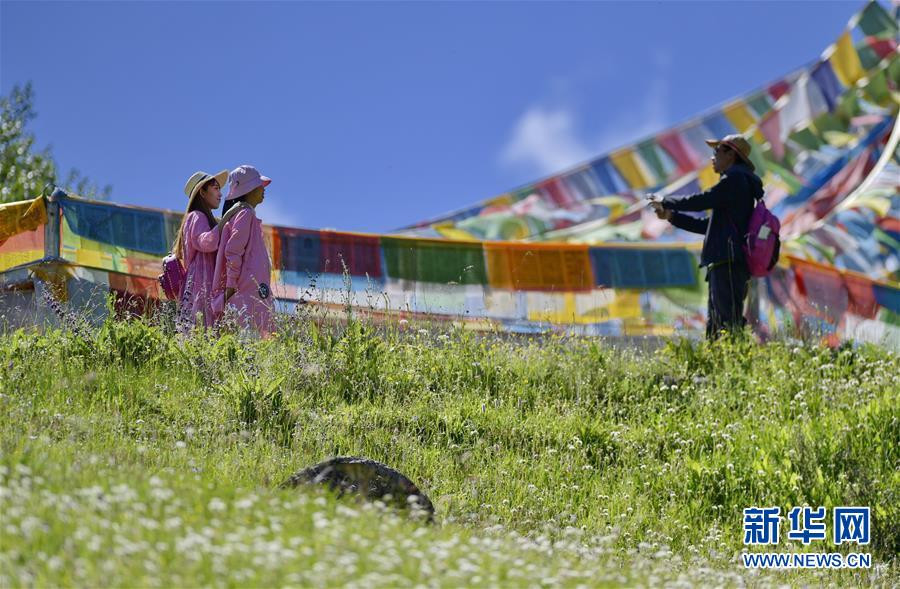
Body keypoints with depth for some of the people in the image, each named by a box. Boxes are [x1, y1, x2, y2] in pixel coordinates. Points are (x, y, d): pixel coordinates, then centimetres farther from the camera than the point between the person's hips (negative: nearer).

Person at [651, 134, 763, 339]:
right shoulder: (738, 182, 26)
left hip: (728, 263, -10)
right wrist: (671, 216, 23)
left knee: (731, 324, -16)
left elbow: (700, 201, -14)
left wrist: (665, 202, 0)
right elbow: (708, 225, 27)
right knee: (714, 329, 9)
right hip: (722, 265, 10)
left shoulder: (735, 179, -6)